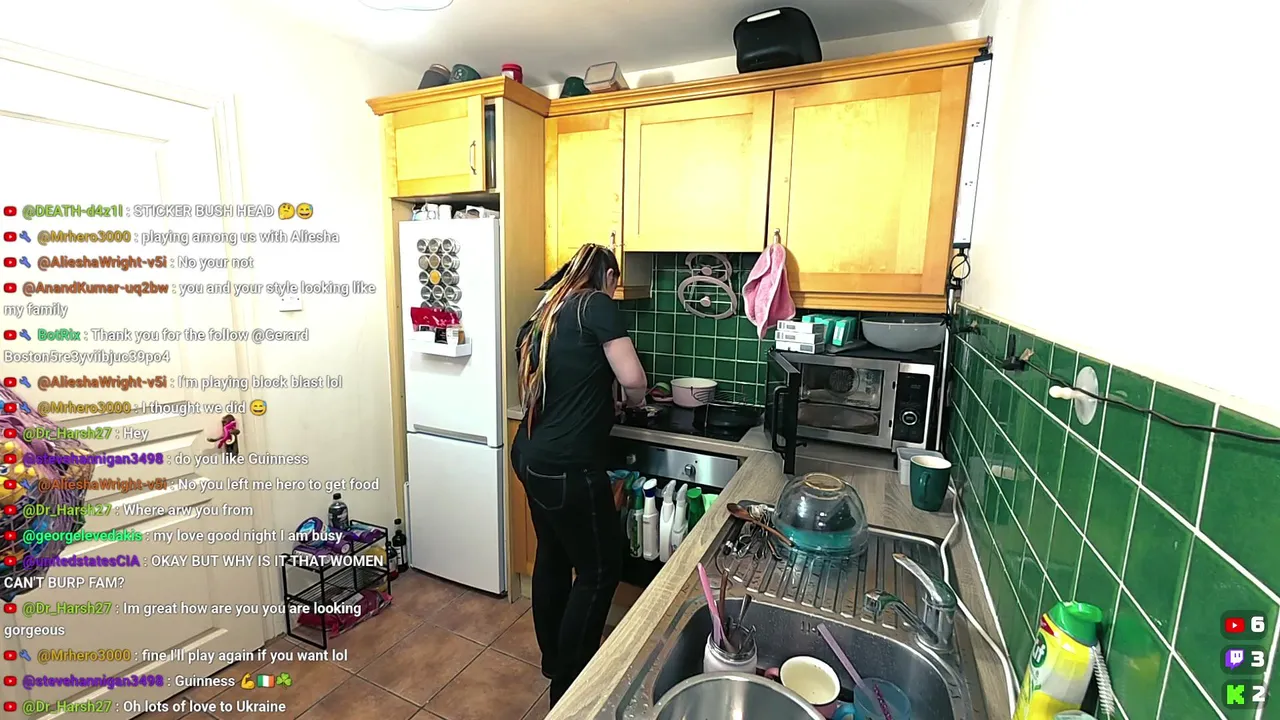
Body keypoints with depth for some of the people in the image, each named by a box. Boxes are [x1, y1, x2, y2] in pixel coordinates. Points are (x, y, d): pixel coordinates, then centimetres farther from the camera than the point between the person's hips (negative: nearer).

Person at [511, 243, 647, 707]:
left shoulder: (545, 314, 13)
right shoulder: (598, 305, -9)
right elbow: (632, 379, -18)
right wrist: (634, 401, 3)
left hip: (533, 456, 9)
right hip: (567, 465, -9)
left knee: (553, 556, 23)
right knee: (600, 568, 9)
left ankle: (552, 658, 42)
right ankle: (567, 688, 22)